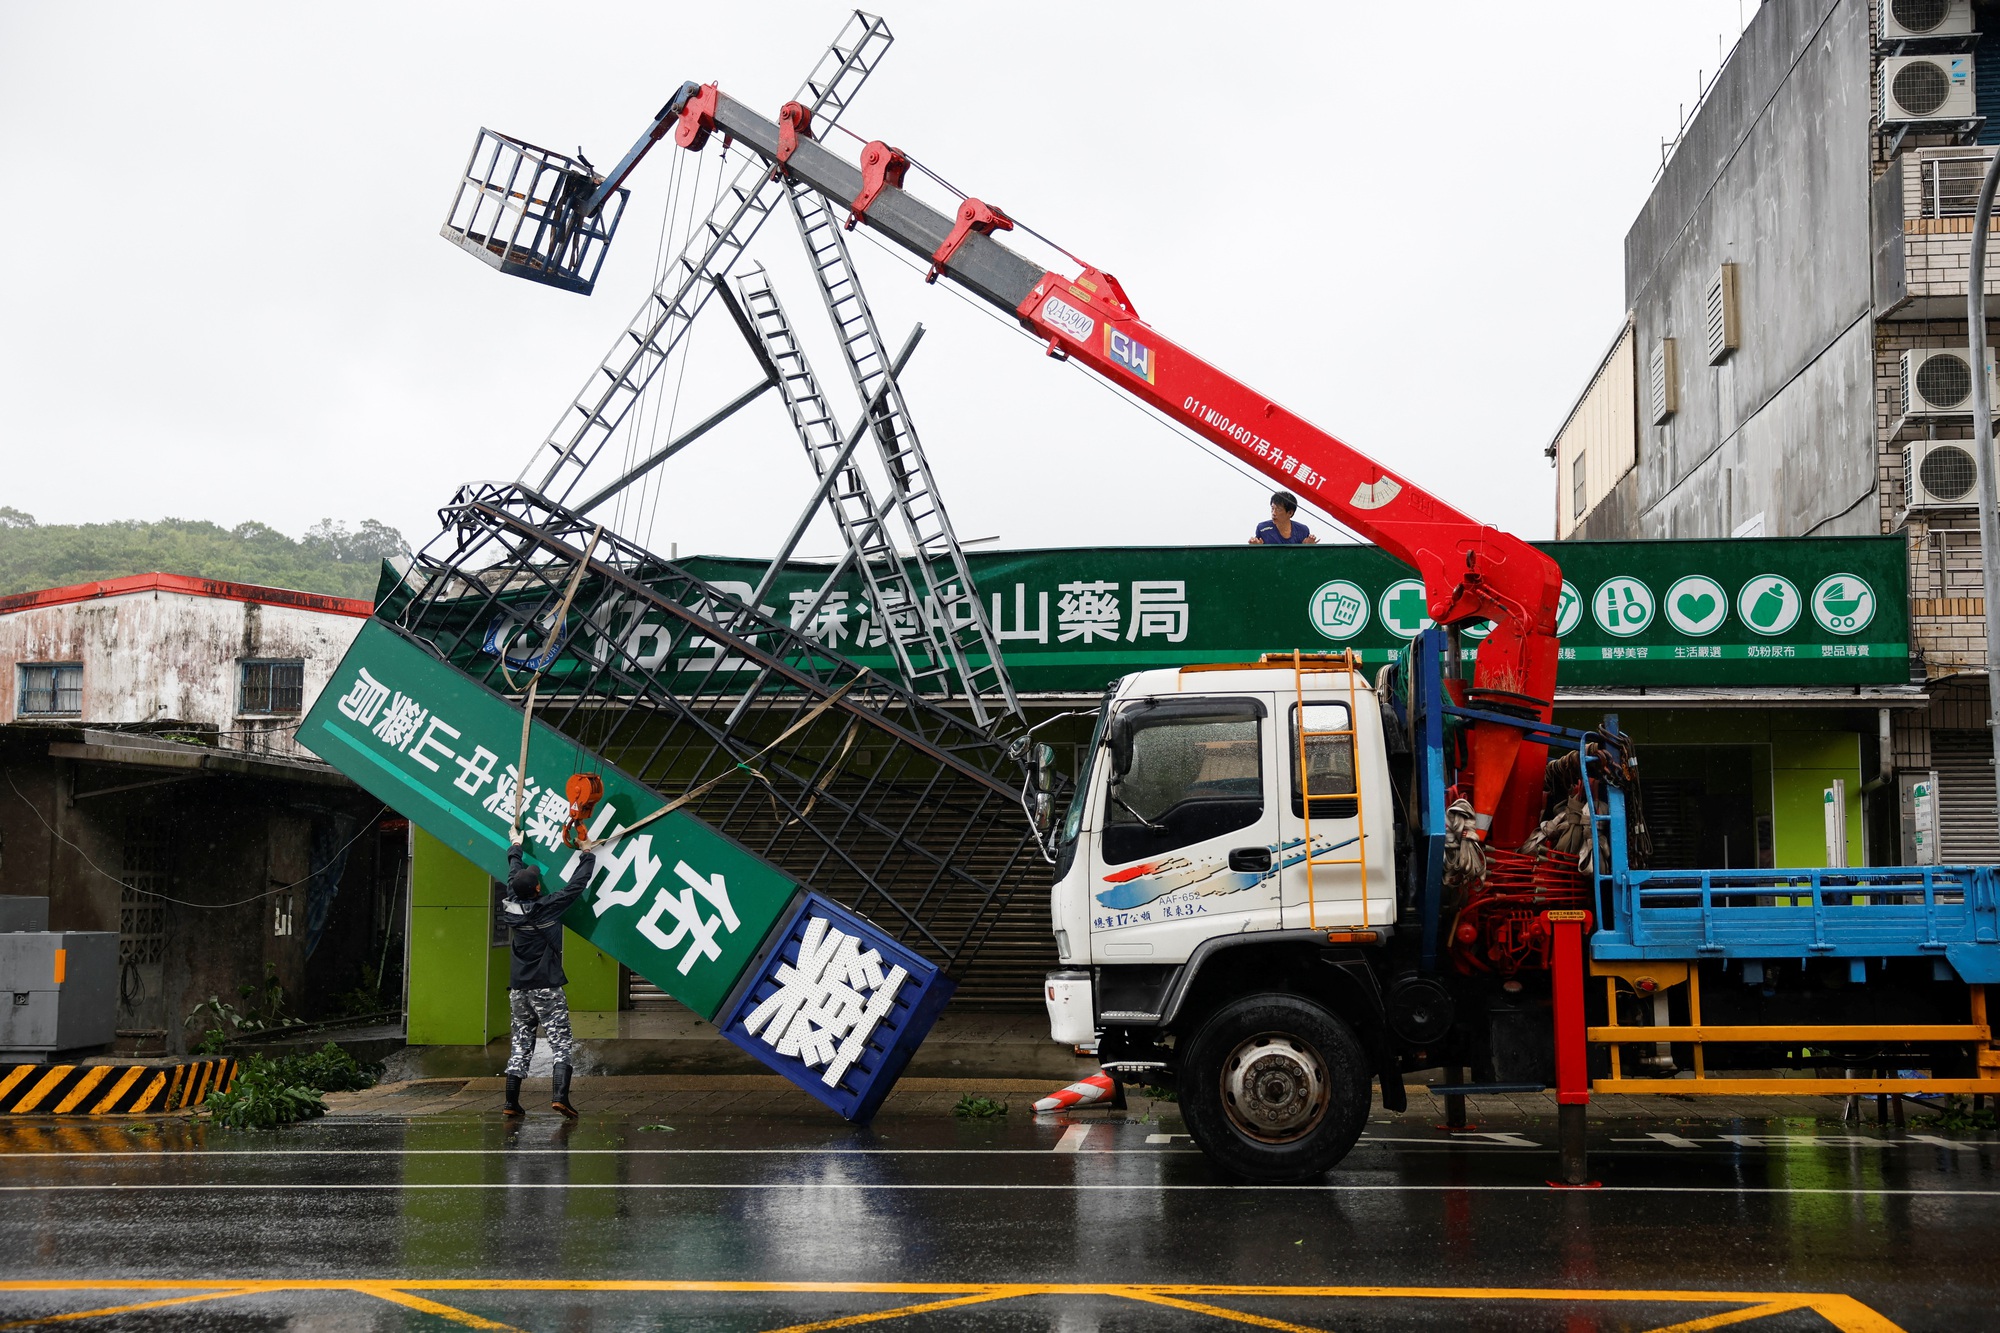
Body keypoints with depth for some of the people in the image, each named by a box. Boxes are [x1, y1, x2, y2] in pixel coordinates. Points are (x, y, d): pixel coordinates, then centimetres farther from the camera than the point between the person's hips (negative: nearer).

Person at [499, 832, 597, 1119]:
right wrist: (588, 855, 12)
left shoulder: (511, 907, 3)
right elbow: (577, 884, -3)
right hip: (547, 988, -5)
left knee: (520, 1046, 9)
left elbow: (514, 875, 20)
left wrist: (516, 847, 37)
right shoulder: (548, 907, -10)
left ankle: (511, 1103, 6)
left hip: (518, 989, 5)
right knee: (561, 1044, -4)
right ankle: (560, 1096, -20)